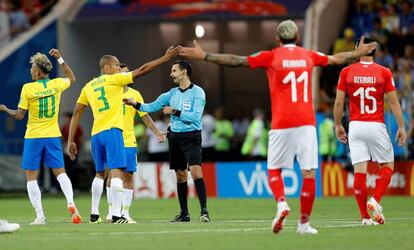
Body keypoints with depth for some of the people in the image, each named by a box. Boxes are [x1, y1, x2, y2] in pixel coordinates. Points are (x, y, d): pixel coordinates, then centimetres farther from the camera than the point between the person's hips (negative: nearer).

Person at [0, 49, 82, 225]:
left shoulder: (27, 88, -11)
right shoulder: (56, 84, 0)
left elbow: (19, 115, -7)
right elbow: (72, 78, 23)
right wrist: (60, 59, 24)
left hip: (33, 137, -3)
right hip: (53, 136, 3)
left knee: (31, 177, 4)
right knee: (60, 172, 8)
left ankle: (40, 216, -2)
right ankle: (70, 203, -15)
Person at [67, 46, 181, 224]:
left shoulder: (88, 87, 17)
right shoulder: (114, 79, 2)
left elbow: (76, 114, 15)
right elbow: (142, 70, 0)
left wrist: (71, 141, 16)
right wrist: (166, 57, 6)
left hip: (96, 134, 6)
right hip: (112, 130, -6)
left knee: (100, 173, 19)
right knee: (116, 171, -10)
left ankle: (94, 214, 20)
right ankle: (116, 215, -19)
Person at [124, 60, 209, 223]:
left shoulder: (197, 92, -6)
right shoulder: (172, 93, 12)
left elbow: (195, 116, -17)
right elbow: (152, 107, 15)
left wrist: (175, 112, -19)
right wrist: (136, 104, 1)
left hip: (191, 136, -6)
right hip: (175, 136, 6)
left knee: (196, 171, -19)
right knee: (180, 175, 8)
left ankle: (204, 211, -19)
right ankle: (184, 214, 15)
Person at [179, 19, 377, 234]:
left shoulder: (271, 56, 2)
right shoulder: (308, 55, 11)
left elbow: (236, 61, 1)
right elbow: (337, 59, 29)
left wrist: (203, 56, 7)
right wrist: (357, 54, 48)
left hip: (282, 123, -1)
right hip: (306, 121, 1)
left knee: (274, 170, 11)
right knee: (309, 173, 3)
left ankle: (281, 203, -16)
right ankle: (304, 222, 2)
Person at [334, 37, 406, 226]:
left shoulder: (346, 72, 1)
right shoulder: (384, 72, -3)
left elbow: (339, 102, 2)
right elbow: (393, 102, -2)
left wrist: (338, 126, 14)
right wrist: (401, 127, 5)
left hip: (355, 126, 2)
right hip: (376, 126, -2)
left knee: (359, 171, 1)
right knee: (387, 165, 14)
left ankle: (365, 216, -1)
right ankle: (375, 200, -7)